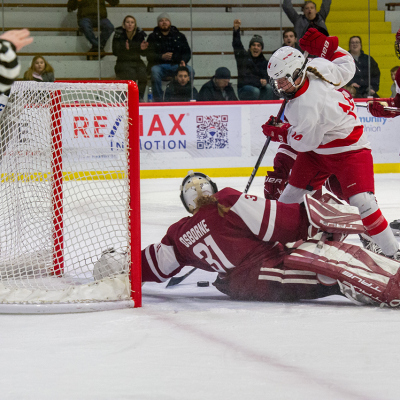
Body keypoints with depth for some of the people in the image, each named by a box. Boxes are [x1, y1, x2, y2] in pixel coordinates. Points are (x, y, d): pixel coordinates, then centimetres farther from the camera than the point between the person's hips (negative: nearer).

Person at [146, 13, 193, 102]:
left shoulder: (179, 36, 16)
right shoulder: (153, 37, 10)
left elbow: (187, 52, 14)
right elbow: (149, 55, -1)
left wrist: (183, 61, -9)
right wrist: (161, 57, -20)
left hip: (176, 65, 2)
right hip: (159, 65, -2)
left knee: (190, 71, -29)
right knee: (155, 71, -37)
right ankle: (158, 100, -31)